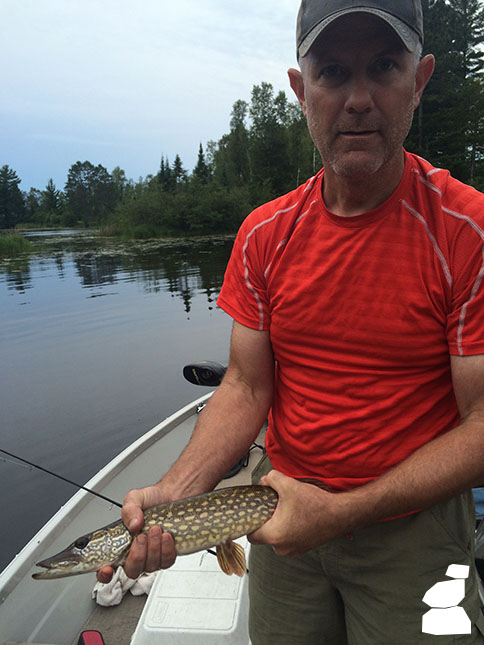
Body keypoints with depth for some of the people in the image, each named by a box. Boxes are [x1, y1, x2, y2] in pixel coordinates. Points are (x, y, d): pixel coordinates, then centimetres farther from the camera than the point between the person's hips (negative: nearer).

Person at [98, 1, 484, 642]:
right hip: (284, 511, 4)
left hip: (412, 527, -3)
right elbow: (248, 386, -3)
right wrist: (175, 490, -16)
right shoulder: (265, 235, -5)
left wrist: (344, 511, -22)